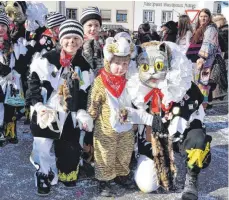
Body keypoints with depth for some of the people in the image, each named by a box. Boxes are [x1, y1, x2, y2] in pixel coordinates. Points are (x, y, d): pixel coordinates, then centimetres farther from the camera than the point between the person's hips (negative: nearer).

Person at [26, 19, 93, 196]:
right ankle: (44, 177, 22)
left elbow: (83, 93, 9)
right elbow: (34, 83, -7)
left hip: (69, 115, 4)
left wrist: (82, 112, -3)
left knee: (70, 148, 13)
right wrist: (38, 106, -16)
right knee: (43, 147, -1)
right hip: (45, 113, -3)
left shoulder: (83, 66, 5)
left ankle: (67, 175, 37)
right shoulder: (46, 60, -8)